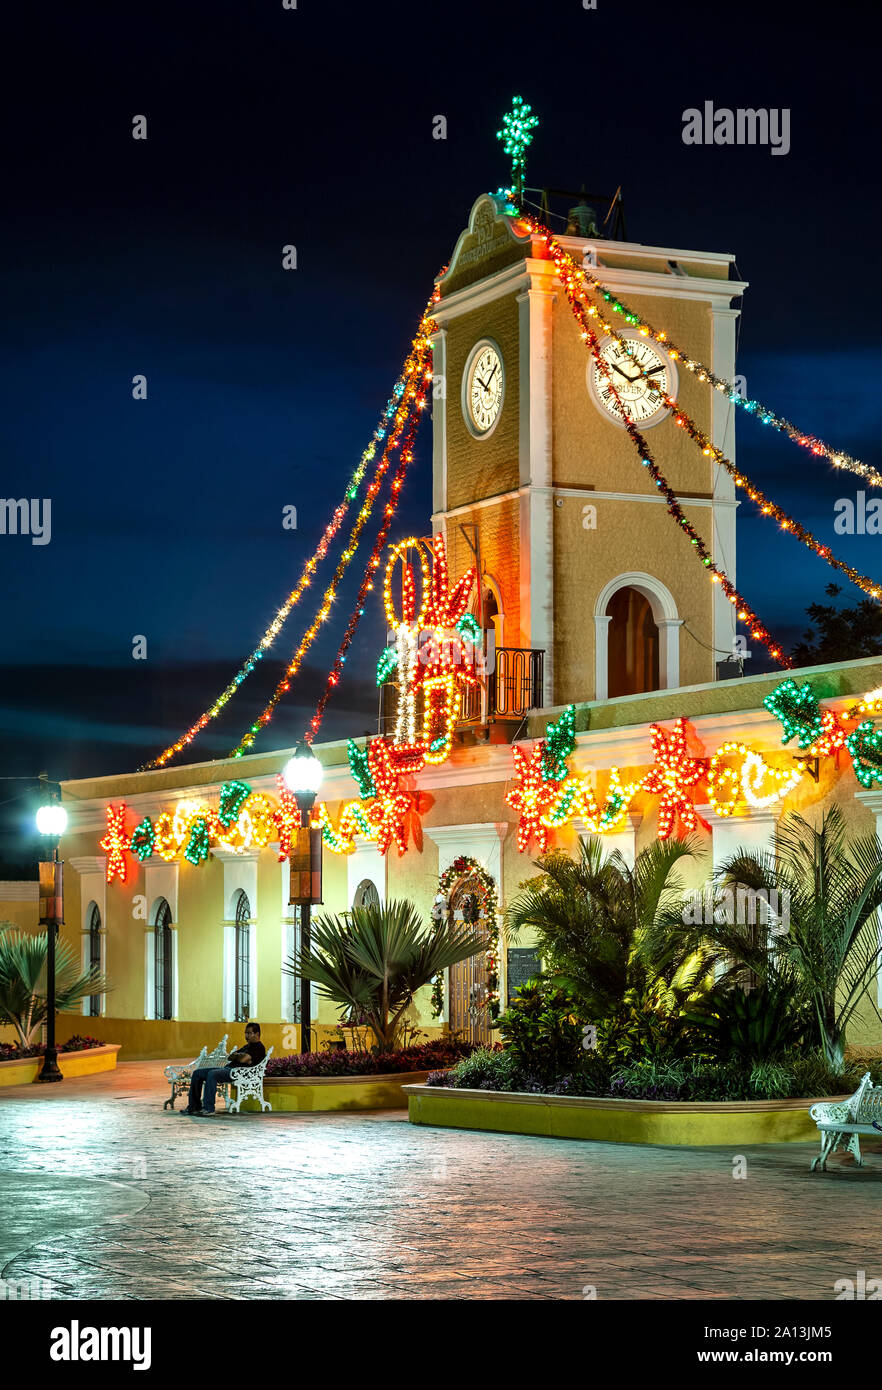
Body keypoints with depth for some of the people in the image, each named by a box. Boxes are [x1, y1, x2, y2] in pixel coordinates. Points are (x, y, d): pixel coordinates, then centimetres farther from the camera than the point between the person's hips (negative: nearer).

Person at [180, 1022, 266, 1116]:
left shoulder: (259, 1047, -4)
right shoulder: (247, 1046, 29)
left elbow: (243, 1059, -18)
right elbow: (229, 1057, 23)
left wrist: (235, 1055, 4)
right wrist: (238, 1056, 2)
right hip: (228, 1068, 11)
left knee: (212, 1074, -35)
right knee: (197, 1073, 2)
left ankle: (209, 1108, -35)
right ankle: (194, 1106, -2)